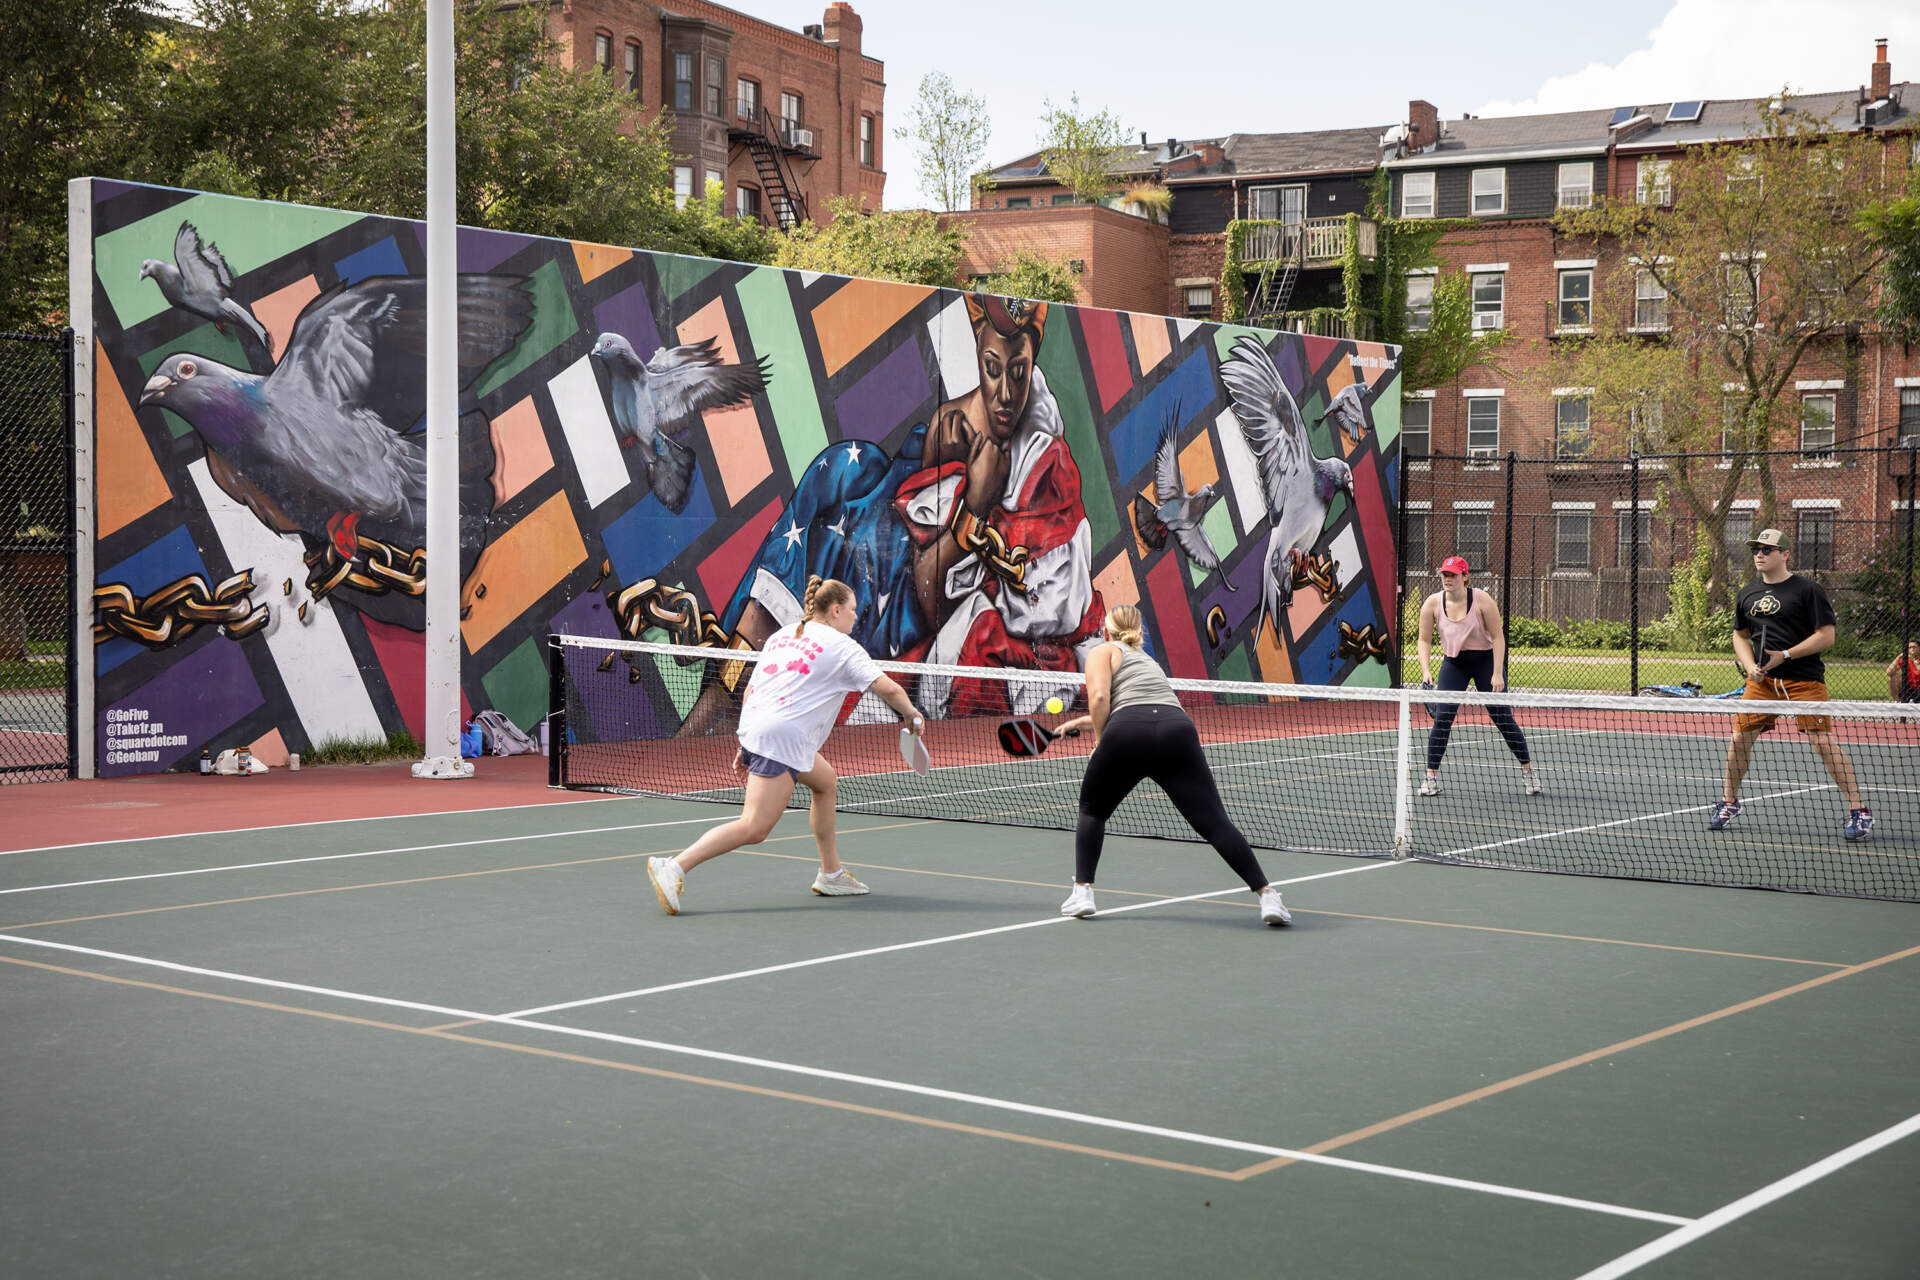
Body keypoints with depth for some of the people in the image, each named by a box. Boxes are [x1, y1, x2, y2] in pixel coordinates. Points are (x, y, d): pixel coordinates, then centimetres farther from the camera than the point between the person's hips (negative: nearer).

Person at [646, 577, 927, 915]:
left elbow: (749, 691, 21)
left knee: (824, 780, 28)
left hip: (754, 729, 9)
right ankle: (674, 867, -24)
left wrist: (746, 744, 26)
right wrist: (912, 715, 13)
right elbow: (887, 688, -6)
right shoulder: (842, 646, 2)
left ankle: (831, 874, 31)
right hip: (783, 738, -9)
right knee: (753, 828, -14)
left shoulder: (781, 637, 21)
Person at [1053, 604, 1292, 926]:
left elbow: (1099, 697, 0)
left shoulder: (1102, 652, 20)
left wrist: (1098, 741, 12)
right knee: (1214, 823, -2)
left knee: (1092, 811, 22)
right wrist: (1082, 721, 59)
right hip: (1177, 728, 4)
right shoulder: (1147, 659, 38)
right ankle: (1267, 895, -13)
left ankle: (1082, 892, 15)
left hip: (1126, 734, -4)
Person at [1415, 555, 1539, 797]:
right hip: (1453, 663, 2)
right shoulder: (1433, 603, -11)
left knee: (1503, 719, -1)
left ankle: (1527, 770, 16)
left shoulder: (1482, 600, -18)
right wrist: (1426, 671, -16)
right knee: (1442, 718, -10)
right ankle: (1431, 777, -5)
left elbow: (1498, 636, -13)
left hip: (1486, 660, -2)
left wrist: (1497, 674, -18)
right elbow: (1424, 640, -2)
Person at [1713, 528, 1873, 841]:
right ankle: (1729, 804, 22)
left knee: (1824, 743, -12)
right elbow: (1740, 635, 21)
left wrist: (1785, 655, -17)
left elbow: (1826, 636, -9)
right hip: (1762, 681, 5)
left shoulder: (1807, 590, -6)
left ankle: (1858, 812, -5)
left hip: (1804, 680, -5)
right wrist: (1750, 665, 1)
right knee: (1739, 738, 2)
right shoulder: (1747, 594, 11)